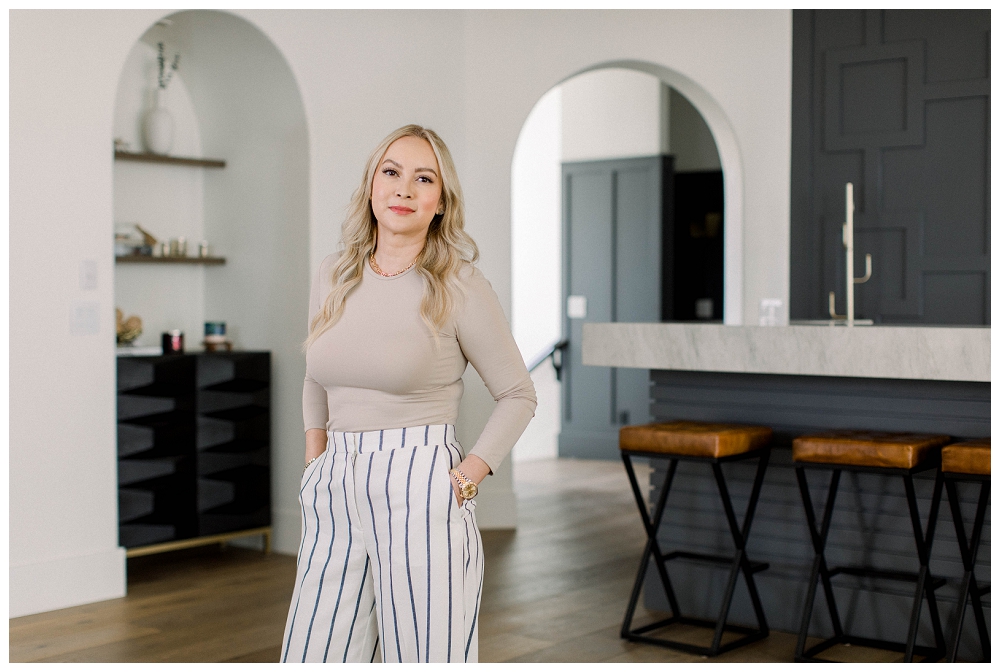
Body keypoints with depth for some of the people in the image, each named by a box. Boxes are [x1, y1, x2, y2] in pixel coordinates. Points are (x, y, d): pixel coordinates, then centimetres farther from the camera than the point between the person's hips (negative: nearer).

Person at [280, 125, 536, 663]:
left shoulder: (459, 288, -5)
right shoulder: (333, 277, 8)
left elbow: (518, 396, 2)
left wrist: (466, 478, -7)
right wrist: (315, 463, 12)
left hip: (419, 495, -4)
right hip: (334, 496, 5)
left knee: (426, 657, 2)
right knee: (310, 657, 5)